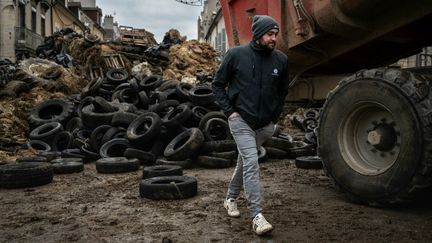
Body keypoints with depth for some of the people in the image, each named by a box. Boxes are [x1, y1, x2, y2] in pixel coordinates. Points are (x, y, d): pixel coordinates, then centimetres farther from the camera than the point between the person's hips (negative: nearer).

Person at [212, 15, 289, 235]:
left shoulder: (281, 60, 1)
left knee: (245, 160, 17)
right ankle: (256, 215, -12)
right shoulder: (236, 54, -8)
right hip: (241, 120, -4)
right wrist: (229, 110, -8)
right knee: (251, 162, -15)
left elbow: (282, 91, 16)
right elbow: (218, 84, 0)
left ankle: (231, 198, 37)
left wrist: (275, 116, 10)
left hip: (265, 124, 4)